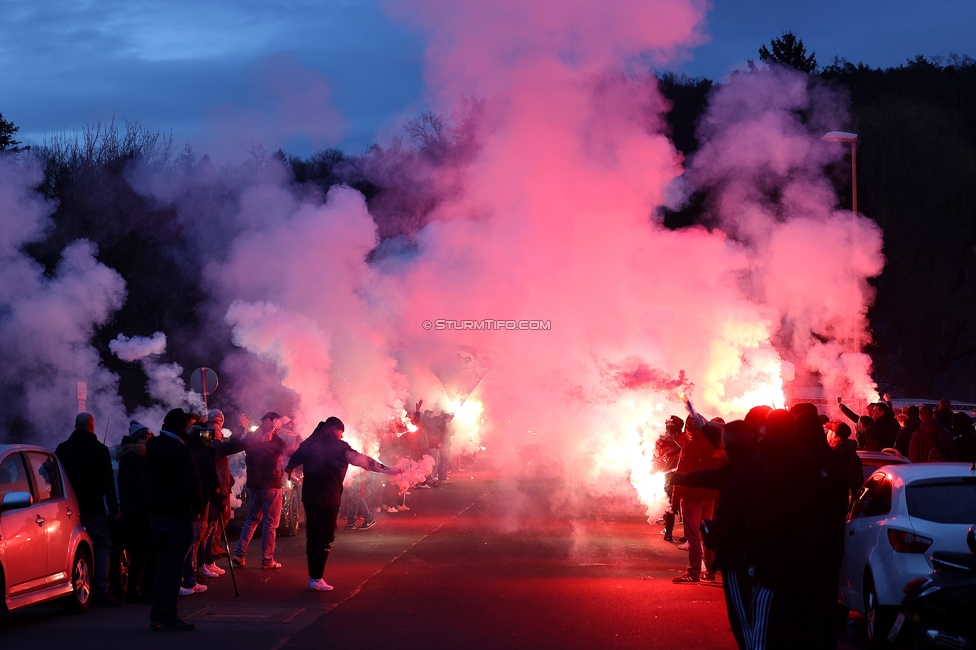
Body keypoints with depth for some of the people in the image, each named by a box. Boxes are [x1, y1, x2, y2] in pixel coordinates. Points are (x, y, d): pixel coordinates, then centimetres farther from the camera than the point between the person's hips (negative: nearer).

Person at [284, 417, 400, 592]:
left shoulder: (309, 443, 7)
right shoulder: (338, 446, -7)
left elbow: (294, 459, 22)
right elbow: (362, 460, -12)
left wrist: (288, 469, 46)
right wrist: (387, 470, -9)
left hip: (309, 497, 5)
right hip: (328, 498, -5)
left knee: (312, 536, 13)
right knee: (325, 538, 0)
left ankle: (313, 576, 15)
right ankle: (317, 579, -2)